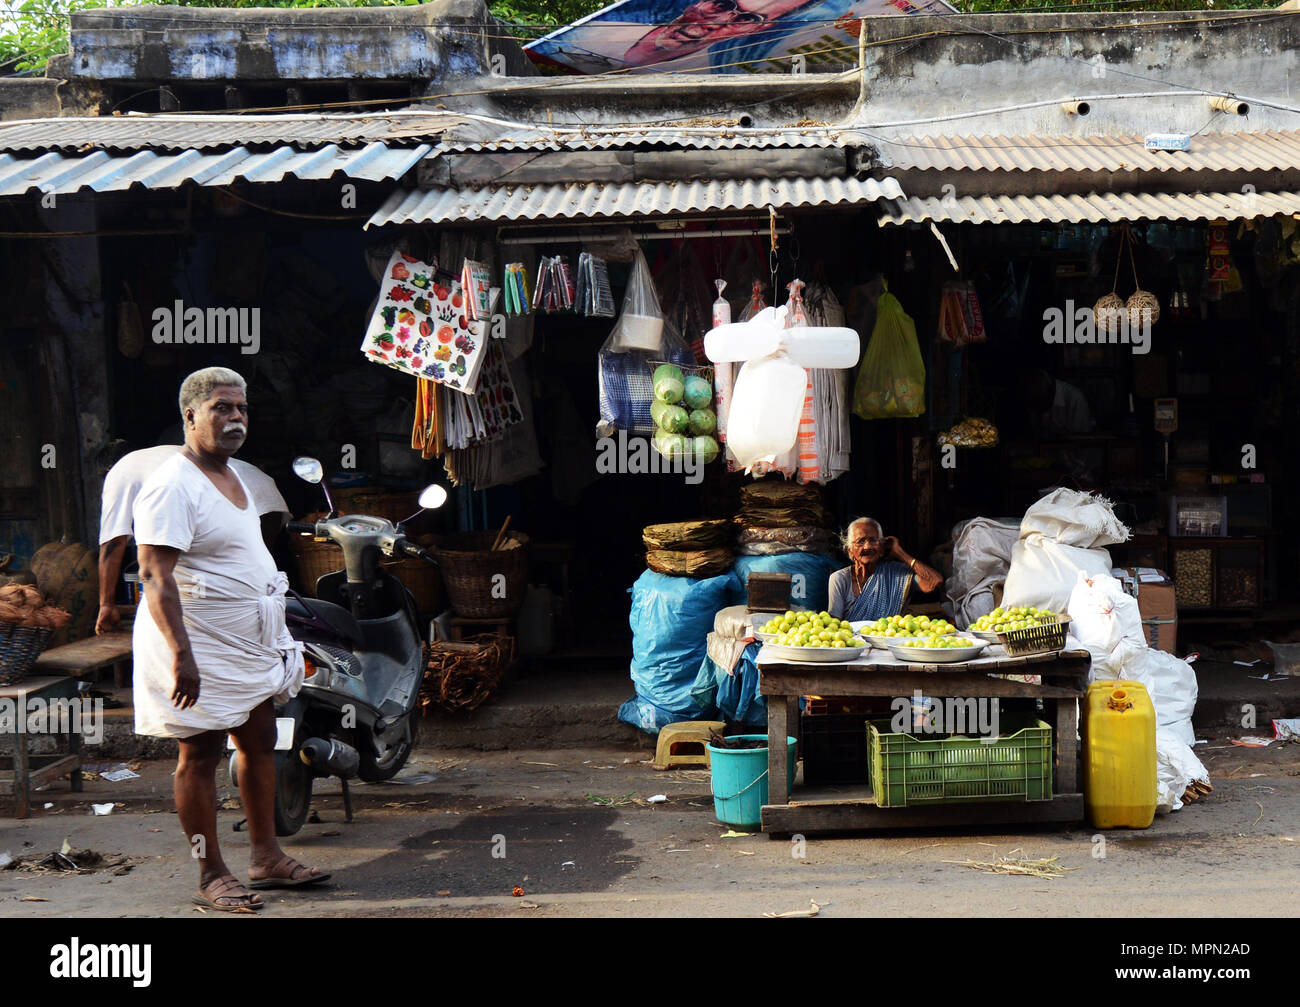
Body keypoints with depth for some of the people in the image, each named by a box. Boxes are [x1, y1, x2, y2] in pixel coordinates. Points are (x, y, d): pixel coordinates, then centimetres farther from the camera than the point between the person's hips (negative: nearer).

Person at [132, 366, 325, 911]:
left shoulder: (232, 474, 13)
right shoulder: (172, 486, -18)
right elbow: (155, 575, -24)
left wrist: (275, 633, 25)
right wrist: (181, 654, -31)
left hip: (247, 643, 10)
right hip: (200, 651, -10)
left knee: (259, 743, 14)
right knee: (200, 755, -1)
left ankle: (266, 856, 25)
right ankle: (211, 877, 7)